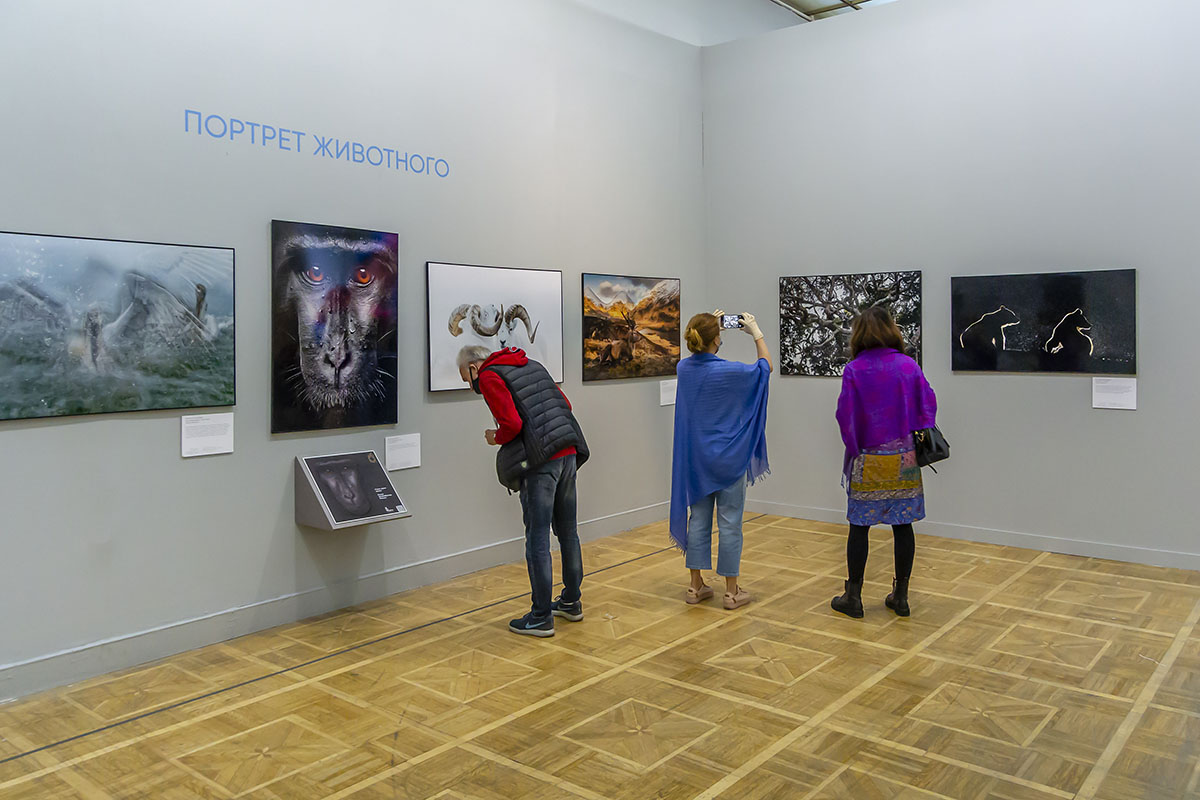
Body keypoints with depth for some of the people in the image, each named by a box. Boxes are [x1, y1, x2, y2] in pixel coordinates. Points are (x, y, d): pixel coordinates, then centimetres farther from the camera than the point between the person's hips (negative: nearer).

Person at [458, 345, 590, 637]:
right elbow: (566, 405, 19)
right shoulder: (531, 365, 20)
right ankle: (571, 602, 29)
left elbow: (512, 424, -14)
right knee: (568, 531, 17)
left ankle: (541, 618, 7)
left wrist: (496, 438, 4)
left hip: (540, 462, -8)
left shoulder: (488, 376, -2)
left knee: (537, 539, 0)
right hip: (568, 454, 8)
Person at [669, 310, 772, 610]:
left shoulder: (683, 369, -3)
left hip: (695, 458, 5)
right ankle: (732, 591, 13)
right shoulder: (729, 371, -18)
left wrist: (710, 326, 21)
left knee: (698, 520, 12)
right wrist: (756, 333, 11)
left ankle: (696, 587, 20)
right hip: (728, 459, -5)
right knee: (730, 523, 4)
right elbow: (766, 366, 1)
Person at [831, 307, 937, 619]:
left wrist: (855, 450, 5)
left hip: (868, 461, -3)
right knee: (903, 525, 10)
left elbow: (846, 416, -8)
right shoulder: (909, 365, 0)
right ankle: (900, 596, 18)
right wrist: (917, 444, 11)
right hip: (905, 459, 3)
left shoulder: (854, 370, -9)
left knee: (859, 526, 5)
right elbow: (928, 406, 3)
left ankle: (853, 597, 12)